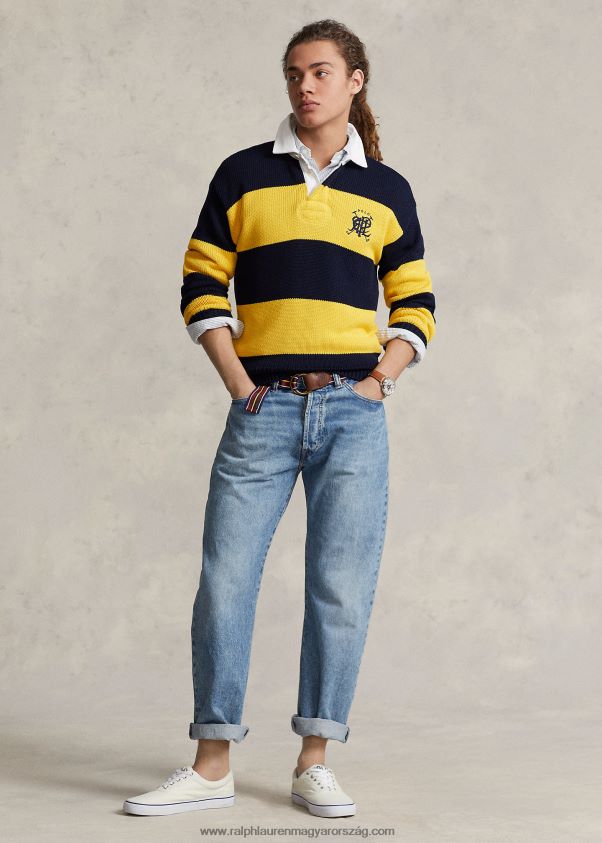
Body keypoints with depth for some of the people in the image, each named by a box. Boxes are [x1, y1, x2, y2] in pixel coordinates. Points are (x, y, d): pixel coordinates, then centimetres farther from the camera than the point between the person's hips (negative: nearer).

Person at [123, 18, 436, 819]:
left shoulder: (386, 190, 11)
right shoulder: (243, 175, 8)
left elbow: (415, 306, 14)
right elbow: (202, 285, 8)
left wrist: (381, 378, -1)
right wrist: (237, 380, -1)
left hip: (353, 413, 1)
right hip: (264, 408, 0)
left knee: (341, 588, 0)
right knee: (224, 580, -3)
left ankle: (314, 764, 11)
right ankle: (212, 766, 7)